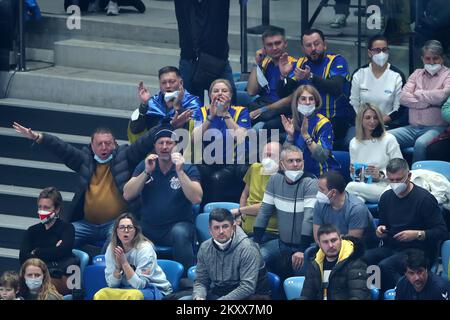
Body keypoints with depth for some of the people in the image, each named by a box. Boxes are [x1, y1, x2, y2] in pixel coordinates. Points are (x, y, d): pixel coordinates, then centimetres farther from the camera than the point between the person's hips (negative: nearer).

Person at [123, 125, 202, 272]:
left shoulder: (188, 168, 1)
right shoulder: (144, 166, 10)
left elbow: (196, 199, -14)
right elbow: (127, 195, -1)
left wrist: (180, 171, -20)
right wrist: (146, 172, -11)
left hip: (178, 225, -3)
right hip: (147, 228, 3)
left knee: (179, 233, -37)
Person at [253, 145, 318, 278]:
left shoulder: (310, 183, -14)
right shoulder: (275, 180, 2)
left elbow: (309, 218, -20)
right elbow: (264, 212, 6)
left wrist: (302, 251, -27)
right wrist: (256, 243, -2)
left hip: (305, 243, -5)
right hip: (283, 243, 5)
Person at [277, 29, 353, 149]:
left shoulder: (337, 61, -3)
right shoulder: (301, 64, 11)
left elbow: (336, 88, -22)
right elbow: (283, 94, 8)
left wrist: (310, 77, -33)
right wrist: (283, 76, -13)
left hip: (335, 120, -5)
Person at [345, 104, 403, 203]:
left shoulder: (389, 139, 0)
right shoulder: (354, 143, 13)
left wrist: (381, 174, -17)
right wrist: (353, 172, -3)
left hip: (384, 186, -3)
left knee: (351, 187, -31)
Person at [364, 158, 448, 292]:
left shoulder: (425, 198, -8)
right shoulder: (386, 197, 14)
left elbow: (442, 231, -11)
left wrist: (417, 234, -22)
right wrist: (380, 230, 6)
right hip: (391, 248, 6)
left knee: (385, 266, -34)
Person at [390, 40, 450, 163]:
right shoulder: (417, 74, 19)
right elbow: (403, 97, 5)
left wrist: (418, 94, 0)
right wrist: (428, 102, -8)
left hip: (436, 128, -5)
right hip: (413, 128, 5)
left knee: (421, 143, -37)